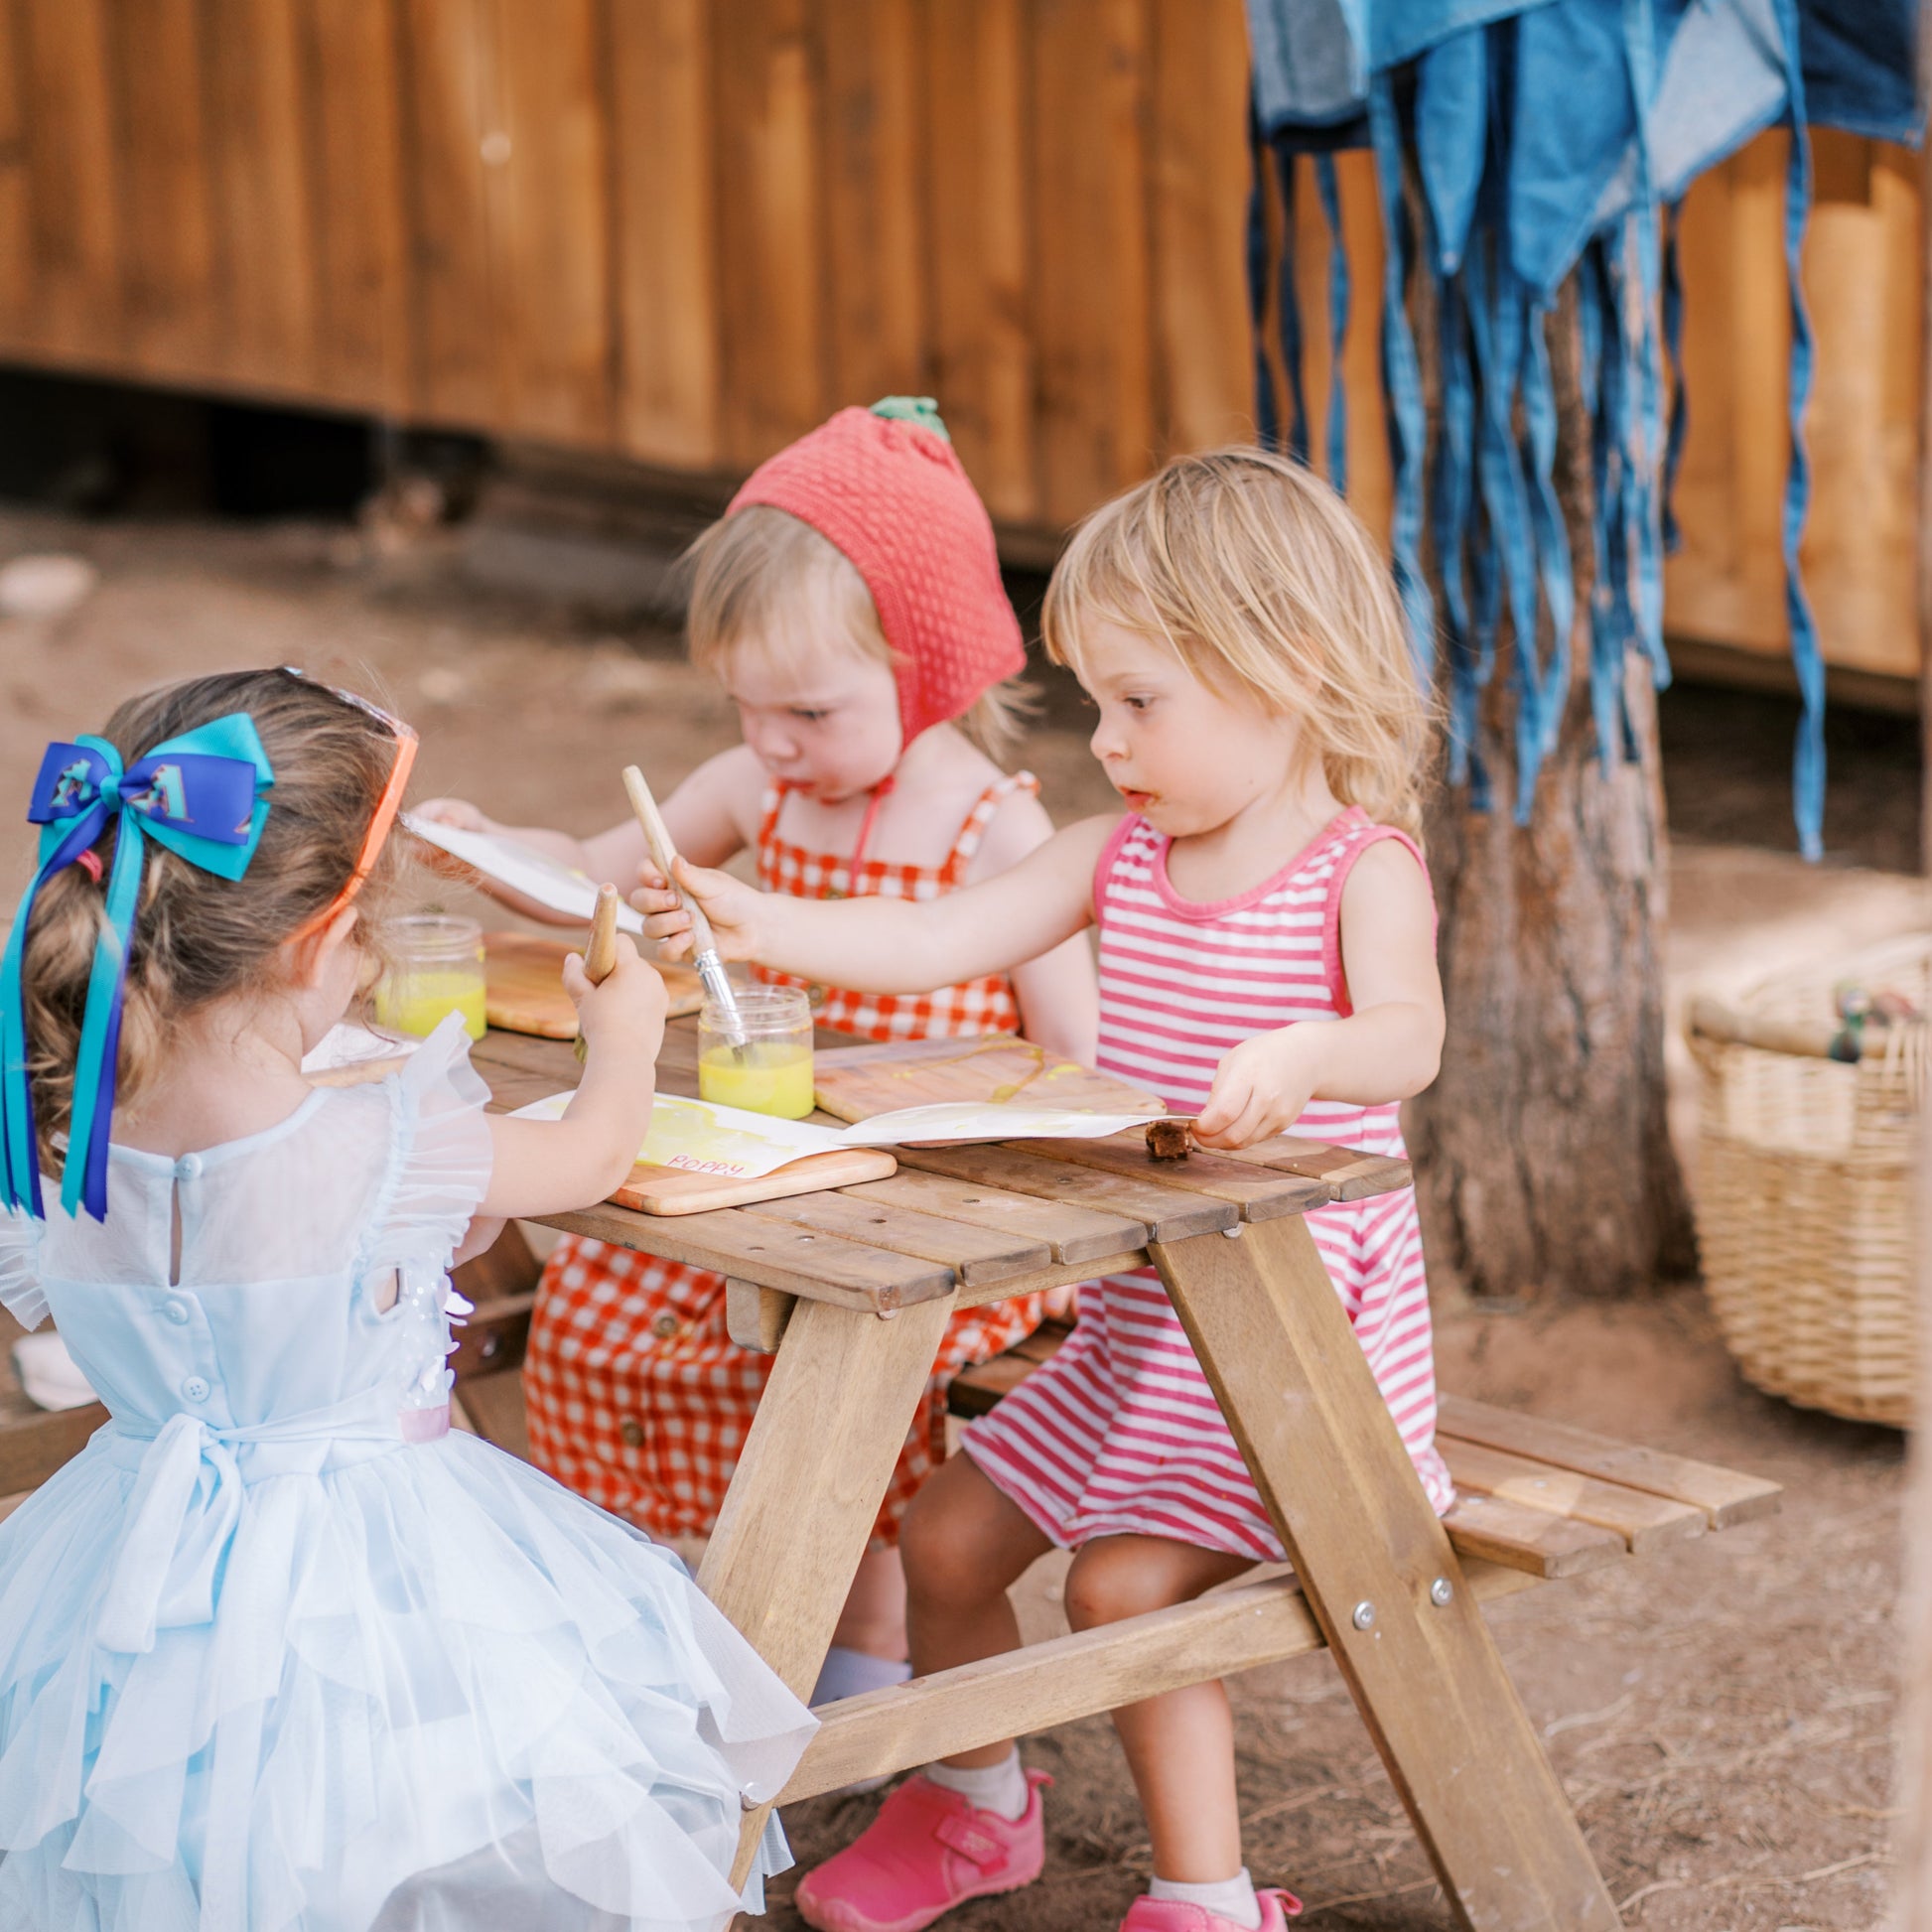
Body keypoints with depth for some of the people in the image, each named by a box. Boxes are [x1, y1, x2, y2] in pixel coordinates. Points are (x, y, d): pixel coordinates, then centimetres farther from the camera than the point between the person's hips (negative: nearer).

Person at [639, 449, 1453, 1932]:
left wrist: (1303, 1055, -54)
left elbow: (1407, 1035, -32)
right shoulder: (1120, 859, 5)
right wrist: (759, 926, -11)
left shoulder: (1361, 867, -14)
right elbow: (937, 944, 1)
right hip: (1138, 1313, 7)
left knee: (1123, 1580, -19)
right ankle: (978, 1807, 35)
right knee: (949, 1534, 9)